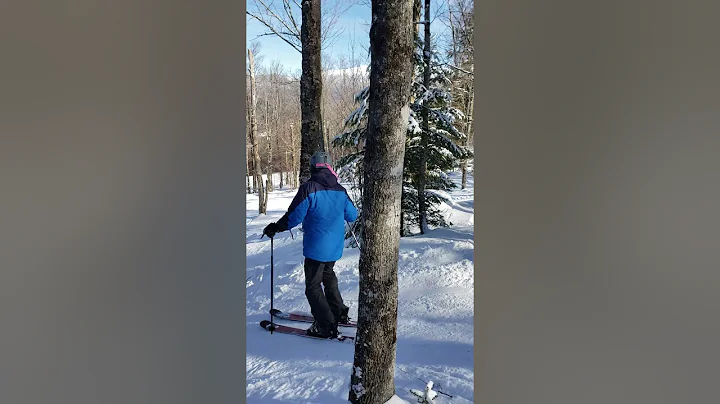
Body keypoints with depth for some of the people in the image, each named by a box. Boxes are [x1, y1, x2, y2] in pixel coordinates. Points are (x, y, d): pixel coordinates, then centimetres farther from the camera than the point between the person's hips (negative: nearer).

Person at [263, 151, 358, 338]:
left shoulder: (308, 188, -17)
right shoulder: (340, 190, 2)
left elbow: (294, 216, -18)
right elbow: (352, 216, 9)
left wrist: (274, 228, -3)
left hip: (316, 247, -7)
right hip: (335, 246, 7)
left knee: (313, 286, 3)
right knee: (328, 275, 28)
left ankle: (326, 326, 1)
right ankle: (338, 312, 34)